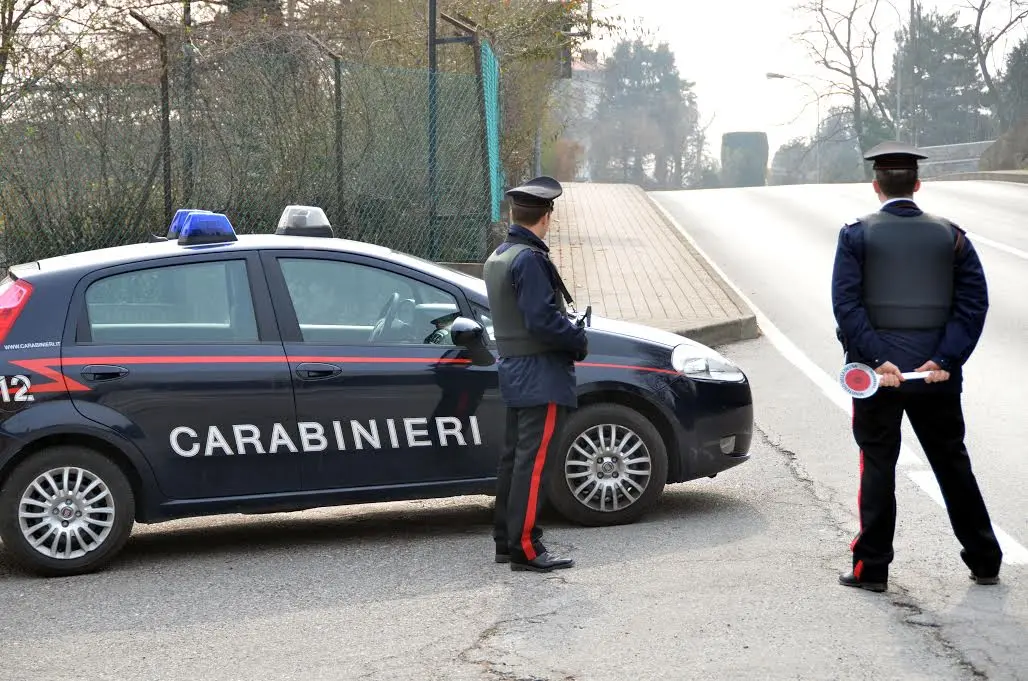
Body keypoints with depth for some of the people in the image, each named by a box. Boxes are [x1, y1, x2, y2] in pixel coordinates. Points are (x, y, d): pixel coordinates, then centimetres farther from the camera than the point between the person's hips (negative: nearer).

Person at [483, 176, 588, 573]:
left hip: (513, 370, 10)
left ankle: (505, 541, 20)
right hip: (541, 376, -10)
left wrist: (570, 331, 12)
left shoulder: (497, 258, 14)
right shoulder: (530, 259, -17)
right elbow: (542, 319, -24)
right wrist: (579, 340, -8)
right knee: (534, 460, -8)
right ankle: (525, 548, -8)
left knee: (514, 456, 14)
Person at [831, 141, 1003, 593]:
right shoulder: (951, 236, 4)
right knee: (953, 464, 13)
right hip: (937, 374, 2)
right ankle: (984, 561, 20)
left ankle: (872, 568, 7)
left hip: (877, 371, -2)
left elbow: (846, 304, -12)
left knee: (877, 466, 6)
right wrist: (944, 360, -9)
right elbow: (974, 303, -3)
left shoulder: (856, 236, -3)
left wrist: (877, 360, -15)